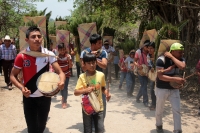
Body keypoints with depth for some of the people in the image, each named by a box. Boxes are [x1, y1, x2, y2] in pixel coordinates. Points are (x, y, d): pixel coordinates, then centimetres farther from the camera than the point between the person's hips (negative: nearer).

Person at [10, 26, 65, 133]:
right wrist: (21, 87, -22)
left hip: (45, 96, 2)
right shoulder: (21, 57, -13)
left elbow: (60, 72, -14)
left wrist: (62, 82, -37)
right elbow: (13, 76, -3)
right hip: (29, 97, -1)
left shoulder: (49, 54, -10)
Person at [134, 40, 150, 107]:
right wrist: (138, 65, -28)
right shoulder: (138, 52, -10)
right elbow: (134, 61, -7)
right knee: (144, 86, -5)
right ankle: (145, 101, 5)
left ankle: (137, 97, 33)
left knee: (143, 85, 12)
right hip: (140, 71, -3)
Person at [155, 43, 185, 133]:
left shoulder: (180, 59, -4)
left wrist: (172, 57, -23)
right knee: (159, 110, 13)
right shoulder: (162, 59, -21)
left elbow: (182, 67, -27)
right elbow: (160, 76, -26)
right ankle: (159, 126, 38)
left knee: (177, 110, 1)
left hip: (174, 89, 4)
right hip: (162, 89, -4)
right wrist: (175, 79, -31)